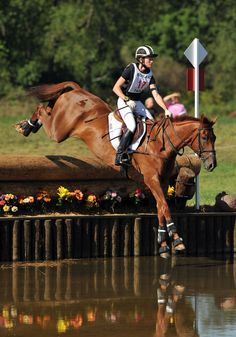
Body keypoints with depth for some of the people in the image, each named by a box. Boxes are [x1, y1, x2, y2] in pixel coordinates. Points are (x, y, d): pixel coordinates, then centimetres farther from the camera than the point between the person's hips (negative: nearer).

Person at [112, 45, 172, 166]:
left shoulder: (149, 75, 2)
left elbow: (156, 95, -1)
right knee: (132, 126, -25)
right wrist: (127, 100, -25)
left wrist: (166, 110, -12)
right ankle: (120, 156, -21)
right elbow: (116, 88, -16)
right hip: (124, 101, -7)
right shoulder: (131, 69, -16)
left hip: (137, 103, 7)